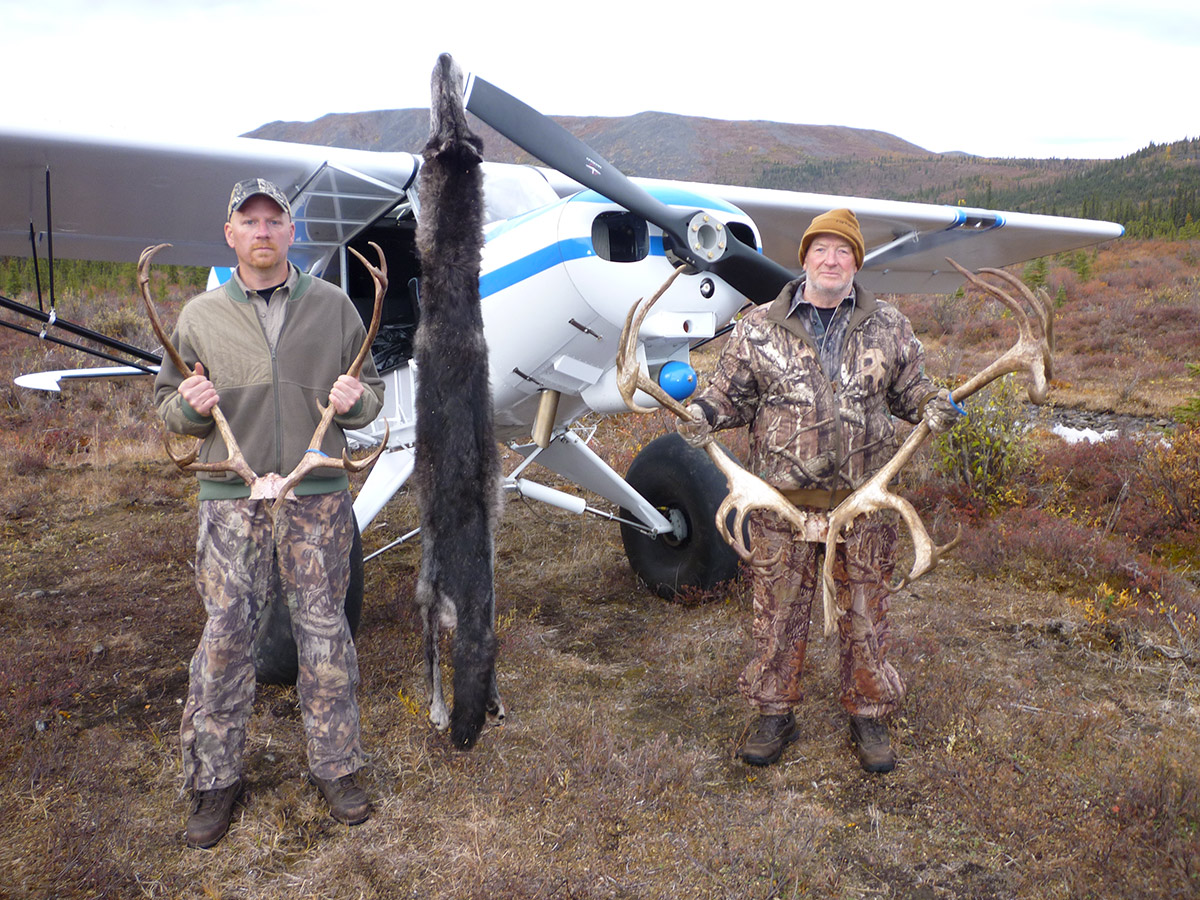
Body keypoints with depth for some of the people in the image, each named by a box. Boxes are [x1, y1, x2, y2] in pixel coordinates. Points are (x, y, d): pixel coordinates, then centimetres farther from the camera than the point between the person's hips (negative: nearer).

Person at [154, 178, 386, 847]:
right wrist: (189, 404, -11)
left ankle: (337, 768, 22)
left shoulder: (333, 305, 6)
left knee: (325, 632, 6)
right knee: (225, 637, 4)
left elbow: (372, 389, 12)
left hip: (319, 495, 0)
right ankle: (215, 778, 21)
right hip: (232, 497, 1)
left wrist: (355, 401, -11)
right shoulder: (201, 315, 7)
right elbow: (169, 406, 12)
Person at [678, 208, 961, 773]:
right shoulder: (759, 327, 3)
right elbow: (732, 392, 8)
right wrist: (703, 413, -12)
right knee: (778, 609, 8)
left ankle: (868, 715, 29)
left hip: (864, 499, 1)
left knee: (865, 610, 10)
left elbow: (910, 389, 16)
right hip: (782, 498, -1)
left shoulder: (889, 327, 7)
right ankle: (774, 714, 26)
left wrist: (933, 408, -6)